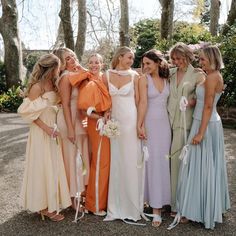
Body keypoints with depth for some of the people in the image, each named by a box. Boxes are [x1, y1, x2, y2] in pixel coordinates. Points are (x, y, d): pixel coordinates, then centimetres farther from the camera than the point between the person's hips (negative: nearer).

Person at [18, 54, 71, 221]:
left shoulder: (52, 84, 6)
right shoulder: (37, 86, -16)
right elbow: (28, 111, -17)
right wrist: (46, 127, -19)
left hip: (52, 128, 8)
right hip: (41, 131, -7)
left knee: (53, 166, 14)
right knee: (43, 166, 2)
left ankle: (51, 201, 28)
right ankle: (43, 206, 15)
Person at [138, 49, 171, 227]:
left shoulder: (166, 79, 9)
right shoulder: (144, 79, -3)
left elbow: (168, 100, 12)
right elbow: (143, 103, -11)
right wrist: (140, 124, -16)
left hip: (165, 123, 4)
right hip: (150, 123, -4)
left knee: (163, 162, 6)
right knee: (152, 161, -2)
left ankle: (159, 201, 20)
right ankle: (156, 207, 7)